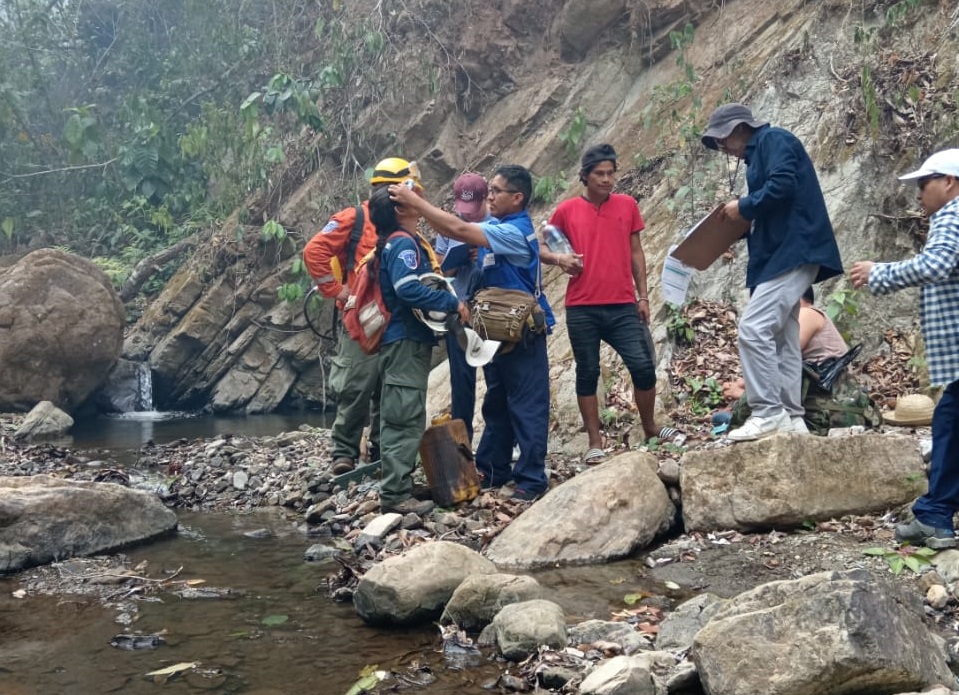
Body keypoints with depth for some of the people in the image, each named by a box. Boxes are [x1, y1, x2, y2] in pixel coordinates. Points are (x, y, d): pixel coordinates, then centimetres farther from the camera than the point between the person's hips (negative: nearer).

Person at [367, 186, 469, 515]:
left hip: (405, 340, 10)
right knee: (405, 419, -10)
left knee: (400, 418, 13)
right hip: (407, 341, -10)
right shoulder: (404, 243, -13)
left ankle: (398, 485, 20)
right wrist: (453, 303, -21)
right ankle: (396, 495, -10)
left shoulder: (400, 242, 17)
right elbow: (409, 289, -26)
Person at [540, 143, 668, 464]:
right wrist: (559, 258, -13)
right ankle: (595, 443, 13)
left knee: (644, 366, -3)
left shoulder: (627, 205, 6)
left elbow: (635, 252, 11)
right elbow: (541, 248, 9)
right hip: (581, 308, -1)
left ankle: (650, 428, 19)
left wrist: (643, 296, 8)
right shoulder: (566, 210, 1)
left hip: (623, 306, 1)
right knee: (587, 373, 5)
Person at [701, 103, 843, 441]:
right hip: (783, 253, 11)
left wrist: (743, 206, -9)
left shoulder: (774, 139, -5)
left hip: (792, 252, -11)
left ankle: (768, 413, -16)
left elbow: (782, 186, -21)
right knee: (782, 340, 8)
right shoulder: (759, 153, 23)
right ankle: (789, 417, 10)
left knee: (754, 328, -18)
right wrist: (742, 221, 8)